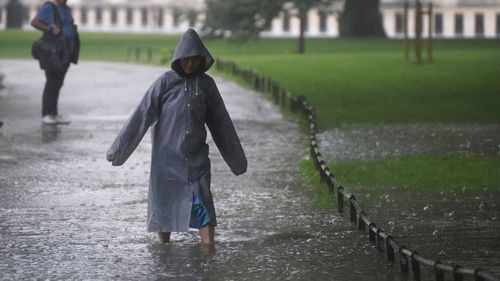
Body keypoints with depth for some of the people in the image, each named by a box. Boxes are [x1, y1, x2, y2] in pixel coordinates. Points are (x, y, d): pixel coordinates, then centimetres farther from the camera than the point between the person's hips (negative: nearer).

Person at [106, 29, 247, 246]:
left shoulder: (206, 84, 2)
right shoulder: (165, 82, -5)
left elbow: (220, 122, 10)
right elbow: (143, 115, -7)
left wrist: (236, 157, 15)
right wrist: (119, 147, -10)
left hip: (196, 158, 1)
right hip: (167, 157, -1)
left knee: (202, 203, -10)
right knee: (164, 203, 5)